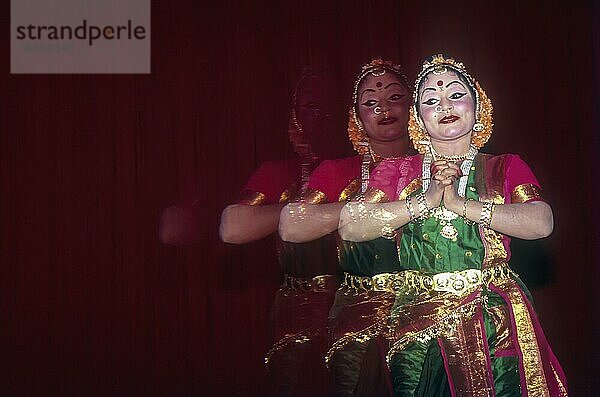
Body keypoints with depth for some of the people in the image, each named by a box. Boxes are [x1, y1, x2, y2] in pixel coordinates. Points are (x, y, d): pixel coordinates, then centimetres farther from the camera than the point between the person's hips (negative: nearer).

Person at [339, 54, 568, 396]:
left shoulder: (506, 167, 8)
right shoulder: (398, 172, 8)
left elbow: (542, 222, -10)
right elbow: (350, 227, -7)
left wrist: (460, 204, -15)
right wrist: (424, 201, -14)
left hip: (495, 327, 0)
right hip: (419, 331, 0)